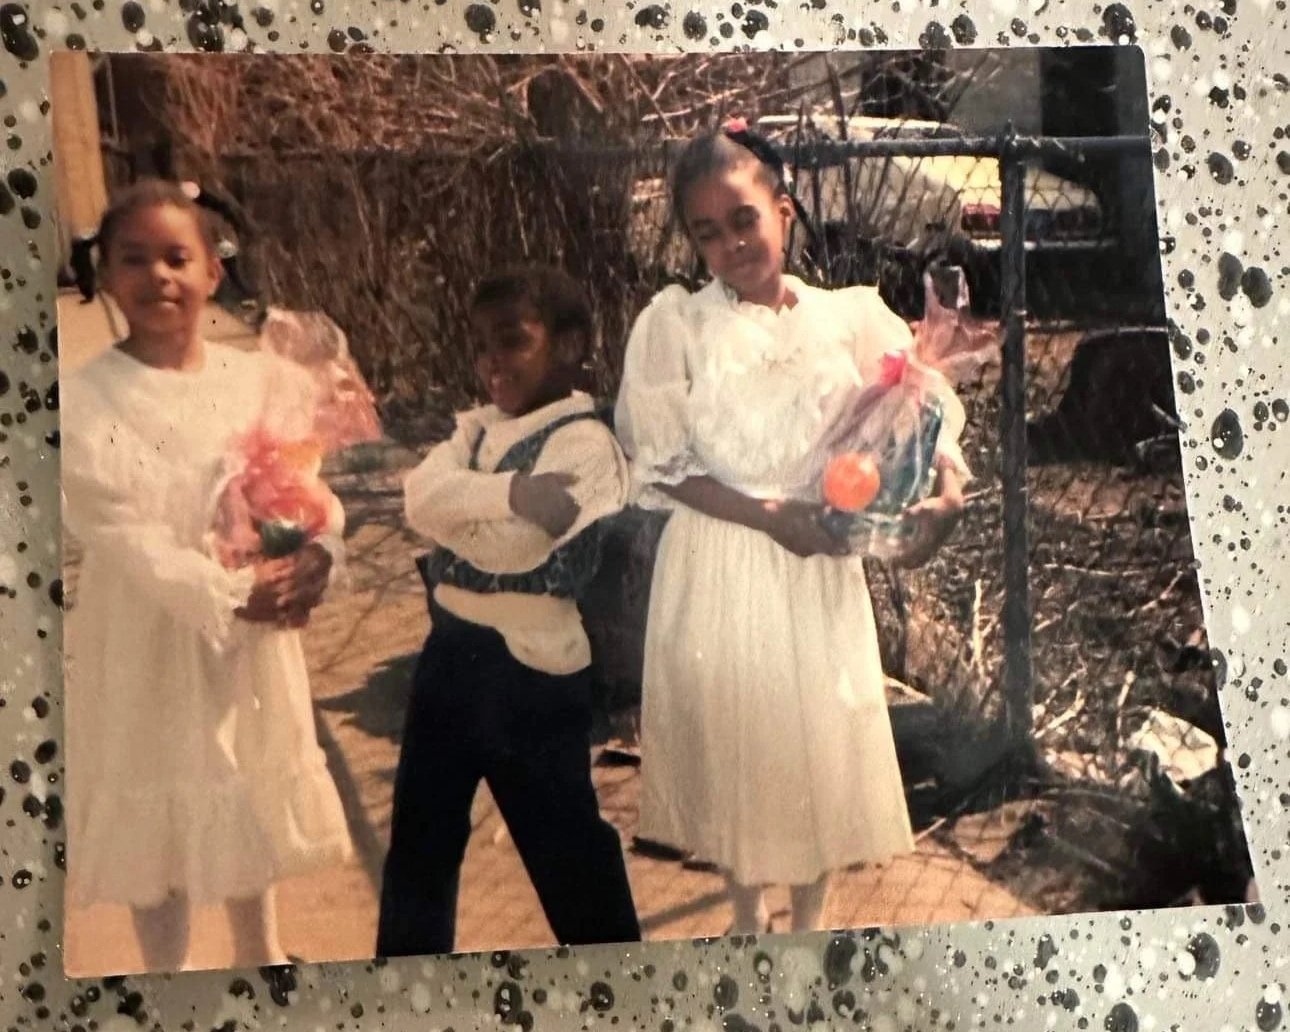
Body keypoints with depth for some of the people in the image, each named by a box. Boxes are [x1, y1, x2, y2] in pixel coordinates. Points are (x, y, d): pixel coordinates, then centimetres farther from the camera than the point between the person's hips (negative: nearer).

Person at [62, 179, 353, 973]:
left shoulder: (261, 378, -1)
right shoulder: (86, 400, -12)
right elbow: (121, 534, -19)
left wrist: (315, 558, -22)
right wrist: (231, 596, -25)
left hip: (256, 632, 4)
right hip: (150, 639, -4)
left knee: (253, 799, 20)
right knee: (159, 811, 8)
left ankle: (261, 952, 42)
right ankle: (168, 970, 29)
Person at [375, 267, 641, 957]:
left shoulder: (583, 442, -13)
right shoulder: (478, 428, 9)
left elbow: (513, 544, -24)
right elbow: (421, 492, -11)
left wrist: (457, 504, -10)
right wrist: (508, 491, -24)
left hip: (528, 663, -7)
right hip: (451, 650, 7)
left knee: (562, 838, 6)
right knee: (421, 833, 18)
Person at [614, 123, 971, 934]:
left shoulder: (852, 317, -1)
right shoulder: (674, 321, -5)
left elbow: (926, 414, -1)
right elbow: (658, 463, -7)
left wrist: (946, 493, -22)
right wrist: (767, 516, -18)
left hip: (822, 571, 1)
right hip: (717, 570, -1)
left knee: (825, 738, 10)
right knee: (729, 738, 10)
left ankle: (810, 917, 32)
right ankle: (748, 912, 34)